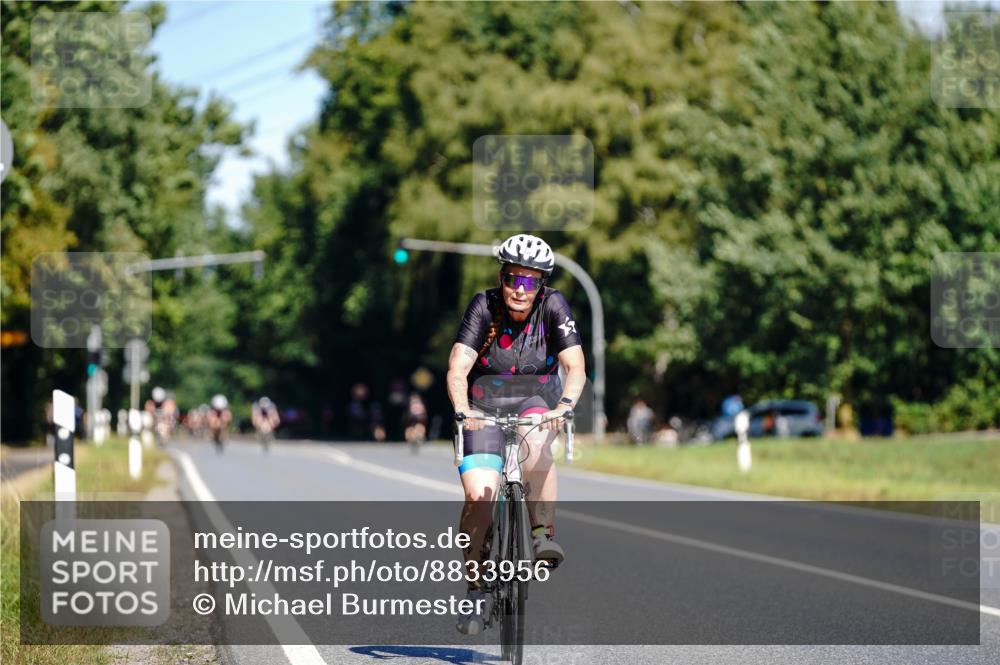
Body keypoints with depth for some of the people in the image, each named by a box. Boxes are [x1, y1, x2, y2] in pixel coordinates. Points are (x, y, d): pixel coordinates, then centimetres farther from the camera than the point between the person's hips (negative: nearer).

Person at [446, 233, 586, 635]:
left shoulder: (553, 306, -16)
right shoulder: (485, 306, -19)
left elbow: (575, 367, -24)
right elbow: (457, 369, -28)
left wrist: (565, 405, -44)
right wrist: (462, 410, -47)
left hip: (536, 402, 0)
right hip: (486, 408, 0)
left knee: (535, 444, -35)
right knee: (478, 496, -16)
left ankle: (543, 534, -29)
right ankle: (475, 587, -1)